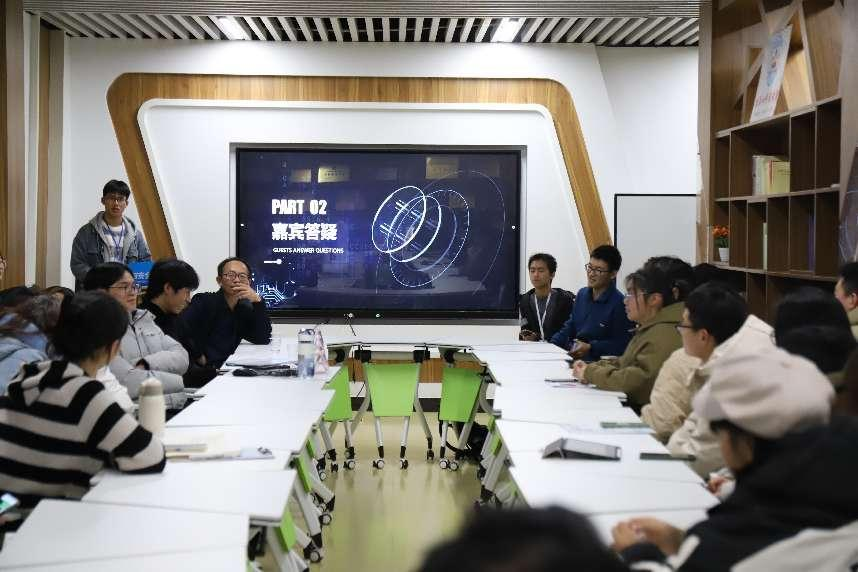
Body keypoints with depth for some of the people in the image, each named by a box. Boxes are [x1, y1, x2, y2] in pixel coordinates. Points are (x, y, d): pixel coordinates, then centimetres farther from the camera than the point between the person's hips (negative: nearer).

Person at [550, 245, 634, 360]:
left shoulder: (619, 304, -10)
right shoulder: (582, 294, 16)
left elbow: (622, 344, -12)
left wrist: (590, 347, -16)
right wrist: (551, 345, 6)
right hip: (572, 357, 8)